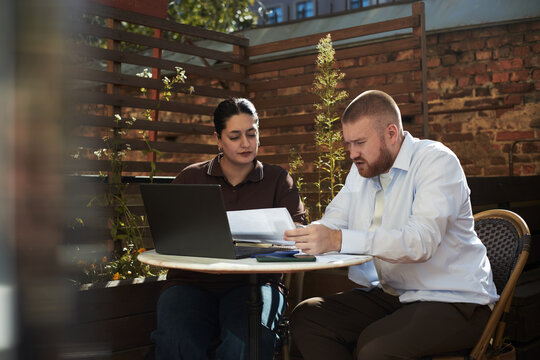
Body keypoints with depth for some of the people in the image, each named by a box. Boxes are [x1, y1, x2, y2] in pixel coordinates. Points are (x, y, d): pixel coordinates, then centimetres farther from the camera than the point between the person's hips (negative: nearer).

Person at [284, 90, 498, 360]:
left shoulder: (437, 161, -14)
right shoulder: (361, 170, 12)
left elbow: (421, 241, -28)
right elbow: (332, 223, 8)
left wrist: (339, 240, -37)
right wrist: (306, 234, -16)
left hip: (453, 300, -7)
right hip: (389, 294, 7)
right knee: (305, 317, -11)